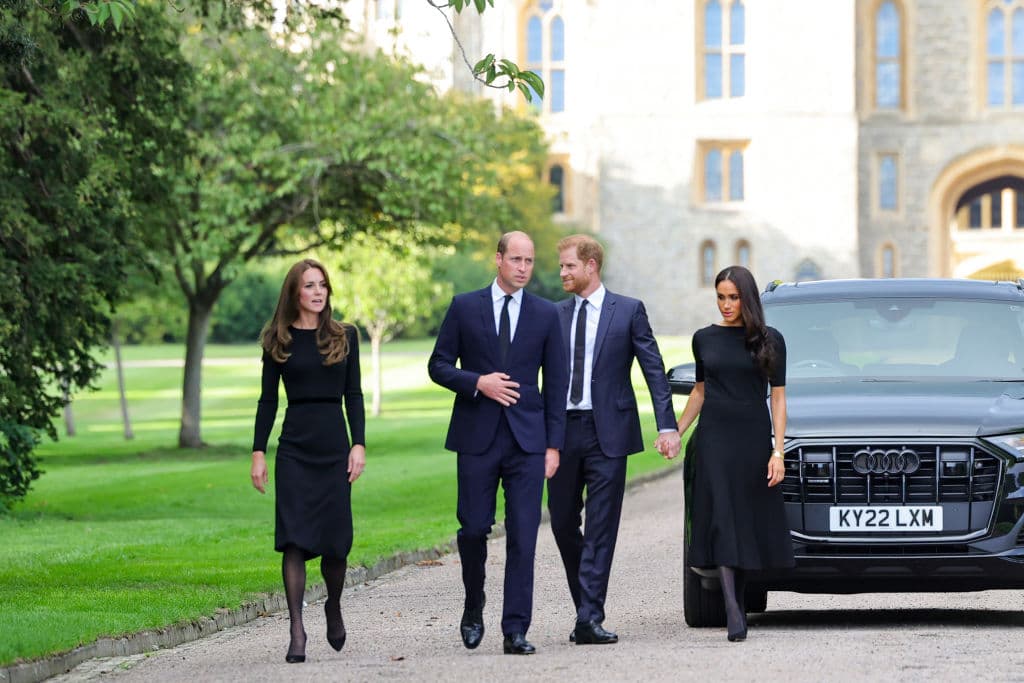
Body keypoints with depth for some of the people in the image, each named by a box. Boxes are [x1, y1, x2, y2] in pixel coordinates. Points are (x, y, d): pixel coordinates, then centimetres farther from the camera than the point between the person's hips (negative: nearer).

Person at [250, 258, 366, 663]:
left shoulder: (344, 337, 7)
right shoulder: (277, 341, 4)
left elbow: (354, 395, 7)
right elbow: (268, 399, 5)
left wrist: (359, 445, -3)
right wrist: (258, 452, 0)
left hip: (335, 446, 1)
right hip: (295, 448, -1)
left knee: (335, 539, 0)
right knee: (294, 539, -8)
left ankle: (334, 607, 28)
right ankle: (297, 630, -7)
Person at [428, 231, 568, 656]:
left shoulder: (546, 314, 7)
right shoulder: (465, 308, 4)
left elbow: (556, 382, 7)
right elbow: (439, 366, 5)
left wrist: (554, 444, 1)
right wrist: (477, 382, -13)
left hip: (527, 439, 0)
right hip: (477, 437, 0)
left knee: (523, 536, -4)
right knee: (474, 528, 2)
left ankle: (515, 631, -3)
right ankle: (473, 607, 27)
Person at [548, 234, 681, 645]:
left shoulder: (628, 311, 1)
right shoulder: (555, 315, 10)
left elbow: (654, 371, 0)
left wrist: (666, 426, -9)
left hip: (607, 431, -4)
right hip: (562, 429, 4)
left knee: (600, 529, -5)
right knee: (563, 524, 7)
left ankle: (589, 619, -7)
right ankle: (586, 608, 21)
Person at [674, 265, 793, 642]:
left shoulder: (770, 340, 1)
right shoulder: (704, 339, 6)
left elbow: (778, 397, 1)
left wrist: (778, 451, -6)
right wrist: (676, 431, 11)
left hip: (754, 438, 0)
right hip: (714, 438, 0)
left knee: (749, 523, 3)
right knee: (722, 521, -11)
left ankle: (736, 604, 15)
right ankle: (734, 613, -20)